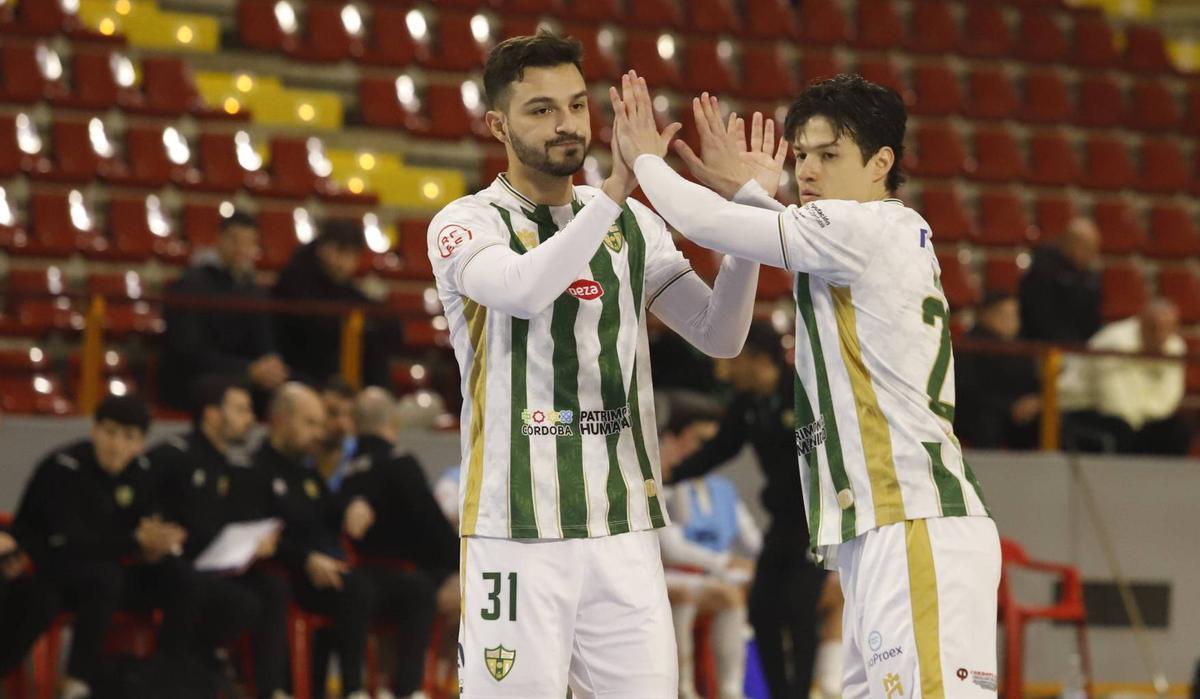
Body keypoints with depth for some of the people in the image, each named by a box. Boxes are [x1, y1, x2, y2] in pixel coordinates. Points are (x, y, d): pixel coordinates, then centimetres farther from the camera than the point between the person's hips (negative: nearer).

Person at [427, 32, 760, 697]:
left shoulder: (632, 225, 13)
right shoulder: (466, 224, -2)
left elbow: (719, 336, 8)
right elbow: (523, 291, -24)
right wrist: (617, 187, -29)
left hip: (624, 530, 5)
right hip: (518, 534, -4)